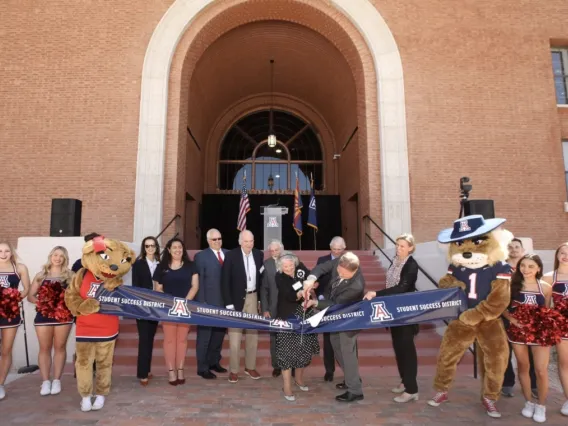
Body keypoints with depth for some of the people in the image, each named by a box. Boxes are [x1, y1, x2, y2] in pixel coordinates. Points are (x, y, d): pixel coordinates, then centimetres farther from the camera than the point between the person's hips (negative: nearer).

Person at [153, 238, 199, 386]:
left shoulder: (190, 266, 6)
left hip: (185, 307, 0)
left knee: (182, 339, 5)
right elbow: (158, 289, 5)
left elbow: (195, 286, 1)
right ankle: (171, 371, 8)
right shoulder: (162, 267, 6)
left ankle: (180, 370, 14)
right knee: (169, 339, 1)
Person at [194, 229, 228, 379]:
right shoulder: (201, 256, -4)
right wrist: (201, 302, -13)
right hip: (208, 302, -5)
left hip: (225, 302, 5)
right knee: (205, 336, 6)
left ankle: (214, 362, 32)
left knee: (219, 333, 16)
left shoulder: (228, 254, 8)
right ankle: (203, 368, 18)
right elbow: (199, 282, -8)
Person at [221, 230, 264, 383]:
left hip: (253, 297, 4)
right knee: (235, 335, 2)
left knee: (253, 333, 11)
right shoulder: (231, 256, -10)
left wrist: (261, 298, 5)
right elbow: (225, 281, -11)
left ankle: (250, 367, 25)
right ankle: (234, 370, 14)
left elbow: (261, 276, 9)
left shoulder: (259, 254, 2)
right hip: (237, 299, -4)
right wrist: (228, 303, -15)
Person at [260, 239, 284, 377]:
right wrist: (265, 309, -6)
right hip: (274, 306, 0)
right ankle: (276, 365, 23)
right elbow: (263, 288, -2)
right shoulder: (266, 264, -2)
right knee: (274, 336, 9)